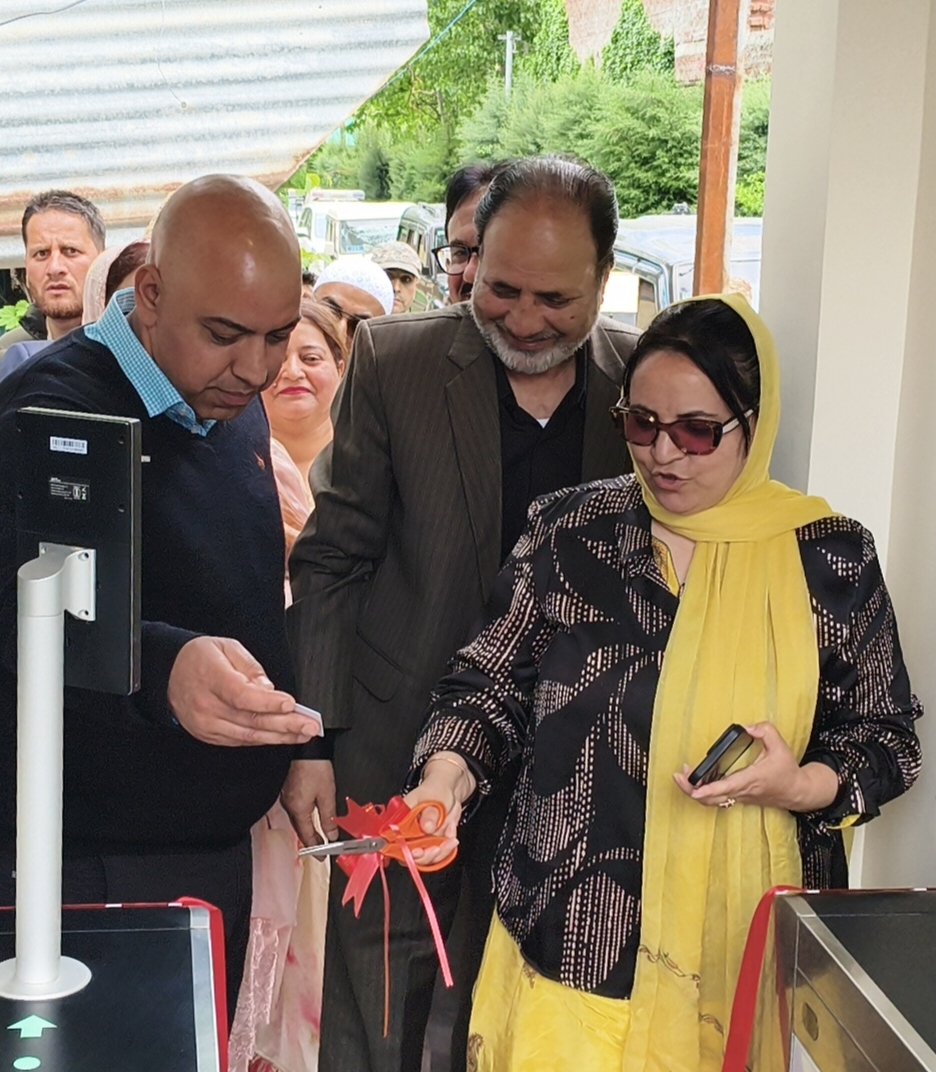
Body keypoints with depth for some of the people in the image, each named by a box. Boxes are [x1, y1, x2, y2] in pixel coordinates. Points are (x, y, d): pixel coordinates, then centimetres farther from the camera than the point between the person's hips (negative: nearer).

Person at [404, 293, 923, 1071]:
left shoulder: (832, 559, -3)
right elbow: (491, 683, 3)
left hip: (755, 949, 0)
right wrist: (446, 776, -15)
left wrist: (802, 784, -16)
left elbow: (885, 738, 3)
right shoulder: (569, 532, -2)